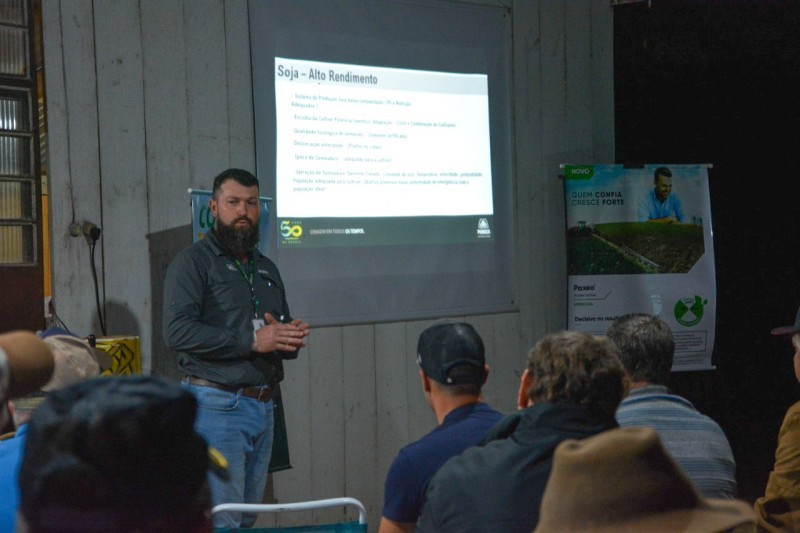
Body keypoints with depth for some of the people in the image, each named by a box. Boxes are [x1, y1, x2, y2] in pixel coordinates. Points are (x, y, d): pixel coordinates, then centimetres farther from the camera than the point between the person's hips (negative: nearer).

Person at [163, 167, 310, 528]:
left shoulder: (266, 269, 20)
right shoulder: (192, 262, -3)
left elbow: (285, 329, 25)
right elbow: (177, 331, -16)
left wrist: (291, 338, -1)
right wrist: (252, 340, -19)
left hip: (263, 406, 7)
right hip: (217, 405, -7)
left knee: (248, 518, 10)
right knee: (221, 523, -9)